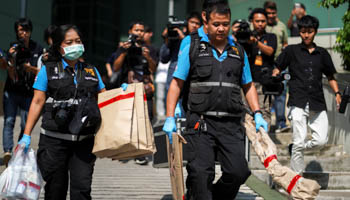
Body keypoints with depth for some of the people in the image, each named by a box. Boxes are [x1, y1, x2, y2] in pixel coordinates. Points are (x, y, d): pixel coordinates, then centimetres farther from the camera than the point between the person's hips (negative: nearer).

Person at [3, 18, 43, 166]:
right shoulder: (13, 48, -1)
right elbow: (12, 76, -6)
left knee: (26, 125, -1)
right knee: (9, 121, -15)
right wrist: (11, 59, -21)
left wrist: (31, 68, -13)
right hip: (12, 91, -1)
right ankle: (7, 152, -25)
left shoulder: (37, 49, 3)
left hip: (28, 93, 1)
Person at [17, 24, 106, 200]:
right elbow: (37, 102, 2)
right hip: (54, 139, -2)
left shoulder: (91, 71, 14)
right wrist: (26, 135, -3)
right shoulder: (48, 70, 4)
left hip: (84, 141, 2)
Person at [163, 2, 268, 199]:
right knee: (201, 173, -10)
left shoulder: (238, 51, 15)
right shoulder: (192, 47, 4)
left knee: (238, 172, -3)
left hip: (231, 124, 3)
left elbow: (248, 85, 24)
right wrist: (170, 118, -6)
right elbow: (176, 84, 2)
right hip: (201, 122, -3)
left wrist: (258, 114, 12)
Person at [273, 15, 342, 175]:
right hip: (298, 102, -3)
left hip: (318, 104, 3)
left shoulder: (322, 54, 15)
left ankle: (296, 149, 24)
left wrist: (337, 93, 7)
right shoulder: (292, 51, 9)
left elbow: (330, 76, 22)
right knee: (299, 140, -8)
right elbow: (278, 69, 10)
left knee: (321, 140, -6)